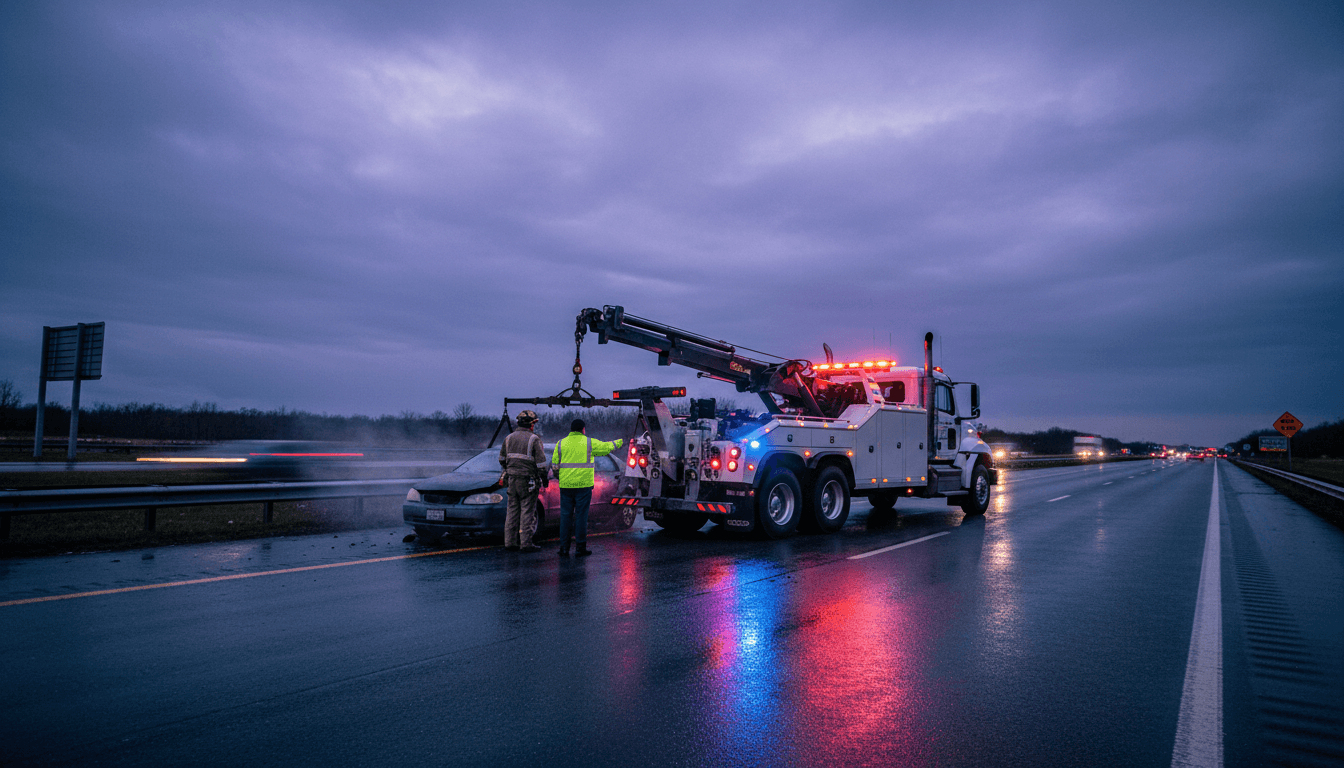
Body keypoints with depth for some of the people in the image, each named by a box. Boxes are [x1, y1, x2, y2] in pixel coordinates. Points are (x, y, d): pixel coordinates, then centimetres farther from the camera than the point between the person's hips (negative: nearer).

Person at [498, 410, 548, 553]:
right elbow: (541, 462, -11)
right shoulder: (534, 439, -9)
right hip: (528, 480, -6)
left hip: (512, 478, 6)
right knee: (527, 510, -2)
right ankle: (525, 543, -2)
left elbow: (502, 459, 17)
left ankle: (510, 542, 12)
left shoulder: (509, 438, 8)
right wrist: (544, 478, 1)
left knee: (512, 510, 10)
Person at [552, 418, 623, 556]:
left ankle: (564, 548, 7)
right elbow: (607, 447, 15)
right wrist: (619, 442, 34)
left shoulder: (561, 444, 6)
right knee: (581, 516, 3)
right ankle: (581, 547, 6)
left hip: (566, 485, 2)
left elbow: (554, 465, 5)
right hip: (583, 484, -2)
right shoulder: (589, 443, 1)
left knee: (565, 515, 7)